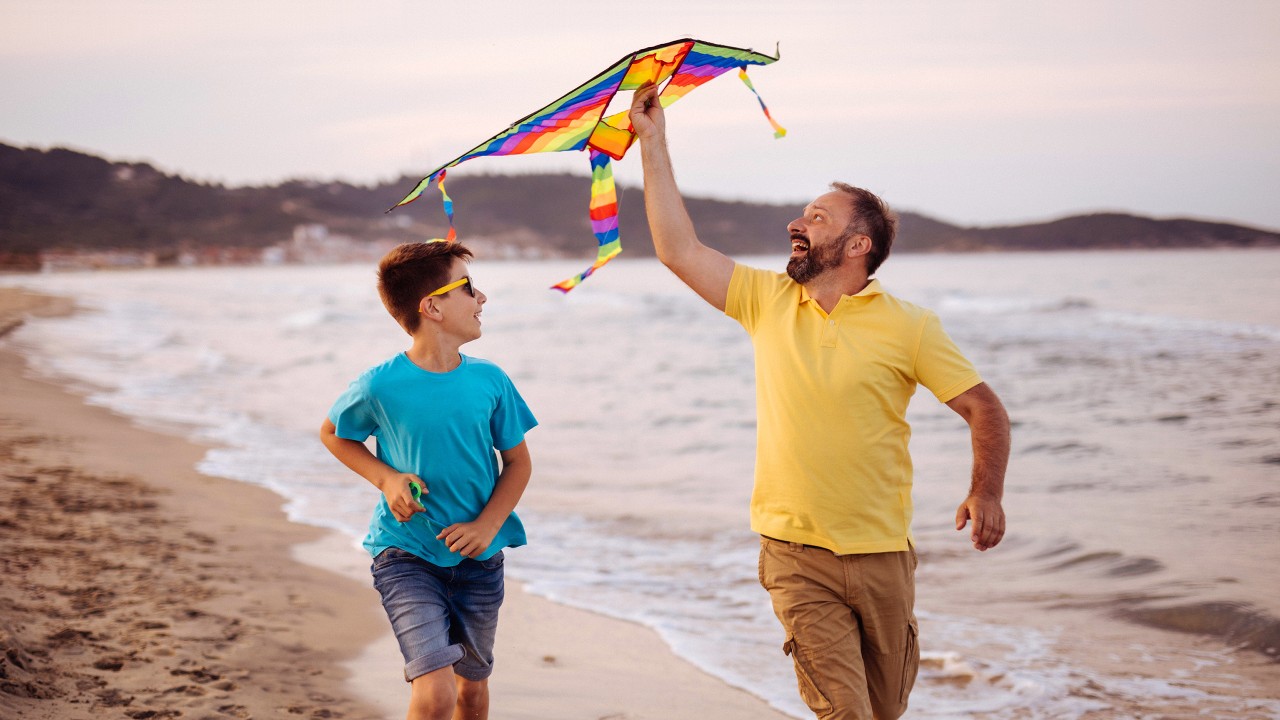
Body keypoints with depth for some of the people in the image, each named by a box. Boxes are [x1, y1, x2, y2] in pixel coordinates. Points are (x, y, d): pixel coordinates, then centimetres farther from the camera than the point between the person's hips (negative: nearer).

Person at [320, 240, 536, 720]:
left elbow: (519, 462, 5)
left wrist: (488, 525, -11)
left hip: (478, 559, 4)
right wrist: (385, 478, -11)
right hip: (406, 556, -4)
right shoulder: (379, 387, -14)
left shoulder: (490, 381, -5)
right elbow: (332, 434, 5)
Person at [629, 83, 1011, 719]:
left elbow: (984, 409, -2)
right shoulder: (768, 300, 4)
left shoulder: (908, 327, -4)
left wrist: (986, 491, -18)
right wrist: (653, 143, 3)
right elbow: (679, 249, 3)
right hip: (796, 556, 1)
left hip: (882, 555, -1)